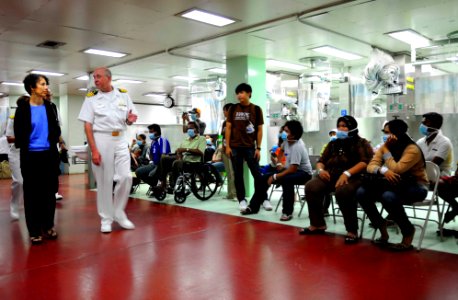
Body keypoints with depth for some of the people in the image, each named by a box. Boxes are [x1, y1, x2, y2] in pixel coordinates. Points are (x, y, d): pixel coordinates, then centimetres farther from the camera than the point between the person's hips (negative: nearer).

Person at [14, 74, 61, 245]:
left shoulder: (49, 107, 7)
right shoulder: (23, 108, -4)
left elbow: (56, 129, 13)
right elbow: (18, 133, -3)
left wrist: (52, 143, 3)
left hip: (49, 154, 4)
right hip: (30, 155, -3)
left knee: (49, 191, 9)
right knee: (32, 193, 3)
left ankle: (48, 226, 21)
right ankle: (34, 230, 12)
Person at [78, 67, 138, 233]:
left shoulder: (123, 95, 7)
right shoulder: (91, 98, 0)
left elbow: (129, 120, 13)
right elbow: (87, 126, -4)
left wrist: (130, 119, -13)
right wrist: (94, 150, -13)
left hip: (120, 139, 2)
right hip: (101, 140, -2)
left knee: (126, 177, -3)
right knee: (104, 181, 2)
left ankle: (119, 213, 17)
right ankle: (106, 218, 16)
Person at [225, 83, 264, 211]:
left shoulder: (256, 109, 1)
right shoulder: (233, 109, 5)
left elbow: (259, 130, 2)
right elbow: (228, 128, 5)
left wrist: (258, 148, -2)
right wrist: (227, 146, -1)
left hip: (250, 147, -1)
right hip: (235, 147, 1)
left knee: (257, 174, 0)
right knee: (238, 175, 6)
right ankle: (241, 200, 16)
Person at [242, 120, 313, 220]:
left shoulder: (297, 147, -28)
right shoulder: (287, 140, -5)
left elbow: (293, 169, -31)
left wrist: (275, 177, -25)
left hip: (303, 173, -8)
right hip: (290, 169, 9)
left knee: (286, 180, -40)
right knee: (264, 178, 0)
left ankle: (287, 212, -27)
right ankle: (253, 206, 10)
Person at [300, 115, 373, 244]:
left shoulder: (361, 143, 6)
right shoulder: (333, 143, 23)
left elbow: (366, 162, -10)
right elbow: (321, 160, 21)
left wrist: (347, 173, -24)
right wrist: (320, 169, -4)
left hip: (353, 177, -5)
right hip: (331, 175, 5)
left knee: (343, 191, -38)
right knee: (311, 187, -20)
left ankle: (352, 230, -22)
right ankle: (317, 224, -5)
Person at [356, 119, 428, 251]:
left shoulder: (412, 149, -17)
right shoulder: (385, 146, 1)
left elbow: (396, 170, -28)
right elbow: (371, 166, -10)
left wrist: (386, 150, -19)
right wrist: (383, 170, -32)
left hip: (416, 187, -6)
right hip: (395, 184, 6)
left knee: (388, 196, -37)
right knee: (361, 192, -17)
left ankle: (408, 231, -10)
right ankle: (381, 225, 3)